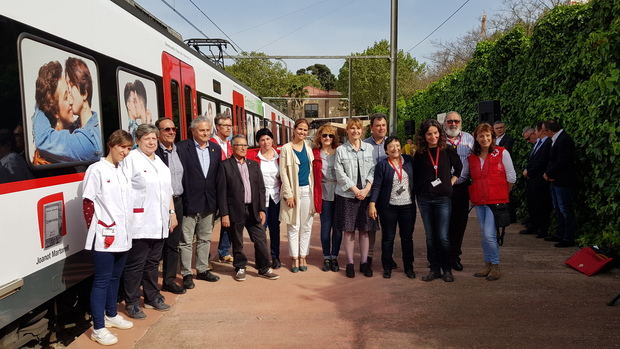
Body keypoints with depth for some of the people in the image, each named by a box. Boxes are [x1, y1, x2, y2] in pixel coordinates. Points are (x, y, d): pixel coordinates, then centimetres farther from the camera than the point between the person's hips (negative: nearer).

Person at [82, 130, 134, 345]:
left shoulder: (124, 171, 10)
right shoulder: (97, 169, -9)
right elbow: (87, 202, -9)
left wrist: (126, 230, 13)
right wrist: (95, 230, -8)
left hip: (122, 235, 7)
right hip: (104, 237, -6)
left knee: (115, 277, 18)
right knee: (102, 281, 0)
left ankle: (111, 315, 33)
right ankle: (98, 328, 9)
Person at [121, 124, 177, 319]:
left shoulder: (159, 162, 19)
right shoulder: (131, 159, -5)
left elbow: (168, 190, 23)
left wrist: (172, 212, 18)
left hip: (159, 223, 7)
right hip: (140, 223, -7)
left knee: (153, 262, 16)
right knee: (135, 264, 0)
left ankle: (152, 297, 28)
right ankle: (131, 303, 11)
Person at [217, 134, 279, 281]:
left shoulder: (254, 165, 11)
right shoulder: (225, 165, -3)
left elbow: (261, 188, 10)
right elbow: (221, 191, -6)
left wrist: (261, 209, 3)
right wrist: (224, 214, -10)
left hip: (253, 209, 4)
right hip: (235, 210, -3)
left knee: (261, 240, 4)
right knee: (237, 242, 8)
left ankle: (264, 269, 17)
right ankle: (240, 268, 25)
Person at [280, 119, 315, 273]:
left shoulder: (308, 149, 11)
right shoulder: (286, 148, -3)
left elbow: (311, 170, 15)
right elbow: (283, 172, -6)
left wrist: (313, 191, 6)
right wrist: (289, 194, -12)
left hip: (307, 190, 4)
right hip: (293, 191, -4)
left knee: (306, 226, 7)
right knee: (293, 227, 2)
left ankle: (303, 257, 18)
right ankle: (294, 258, 13)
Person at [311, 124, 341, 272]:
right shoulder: (315, 154, 2)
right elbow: (313, 176, 3)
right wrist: (315, 196, -3)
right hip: (324, 195, -1)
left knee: (338, 227, 6)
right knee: (326, 227, 5)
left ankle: (334, 257, 19)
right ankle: (326, 258, 18)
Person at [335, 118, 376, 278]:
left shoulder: (369, 148, 7)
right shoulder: (340, 150, 1)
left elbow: (373, 170, 3)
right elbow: (340, 174, -4)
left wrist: (366, 189, -10)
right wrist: (355, 190, -10)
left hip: (366, 194, 2)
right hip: (346, 195, -2)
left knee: (365, 229, 6)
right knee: (348, 230, 3)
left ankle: (364, 262, 18)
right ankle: (350, 263, 14)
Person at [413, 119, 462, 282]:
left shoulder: (447, 151, -1)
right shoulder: (419, 154, 2)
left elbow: (459, 168, 13)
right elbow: (415, 177, 10)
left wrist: (451, 182, 5)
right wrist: (419, 193, 2)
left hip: (443, 198, -2)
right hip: (424, 200, 2)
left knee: (443, 237, -4)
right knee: (430, 237, 8)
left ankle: (447, 270, 12)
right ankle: (434, 269, 18)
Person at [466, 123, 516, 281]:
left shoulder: (502, 153, -4)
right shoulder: (471, 157, 8)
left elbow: (511, 178, 1)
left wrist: (503, 194, 8)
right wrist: (472, 196, 13)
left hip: (496, 200, -5)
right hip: (479, 201, 5)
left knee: (489, 234, -12)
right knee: (483, 234, 12)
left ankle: (496, 266, 6)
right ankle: (488, 265, 25)